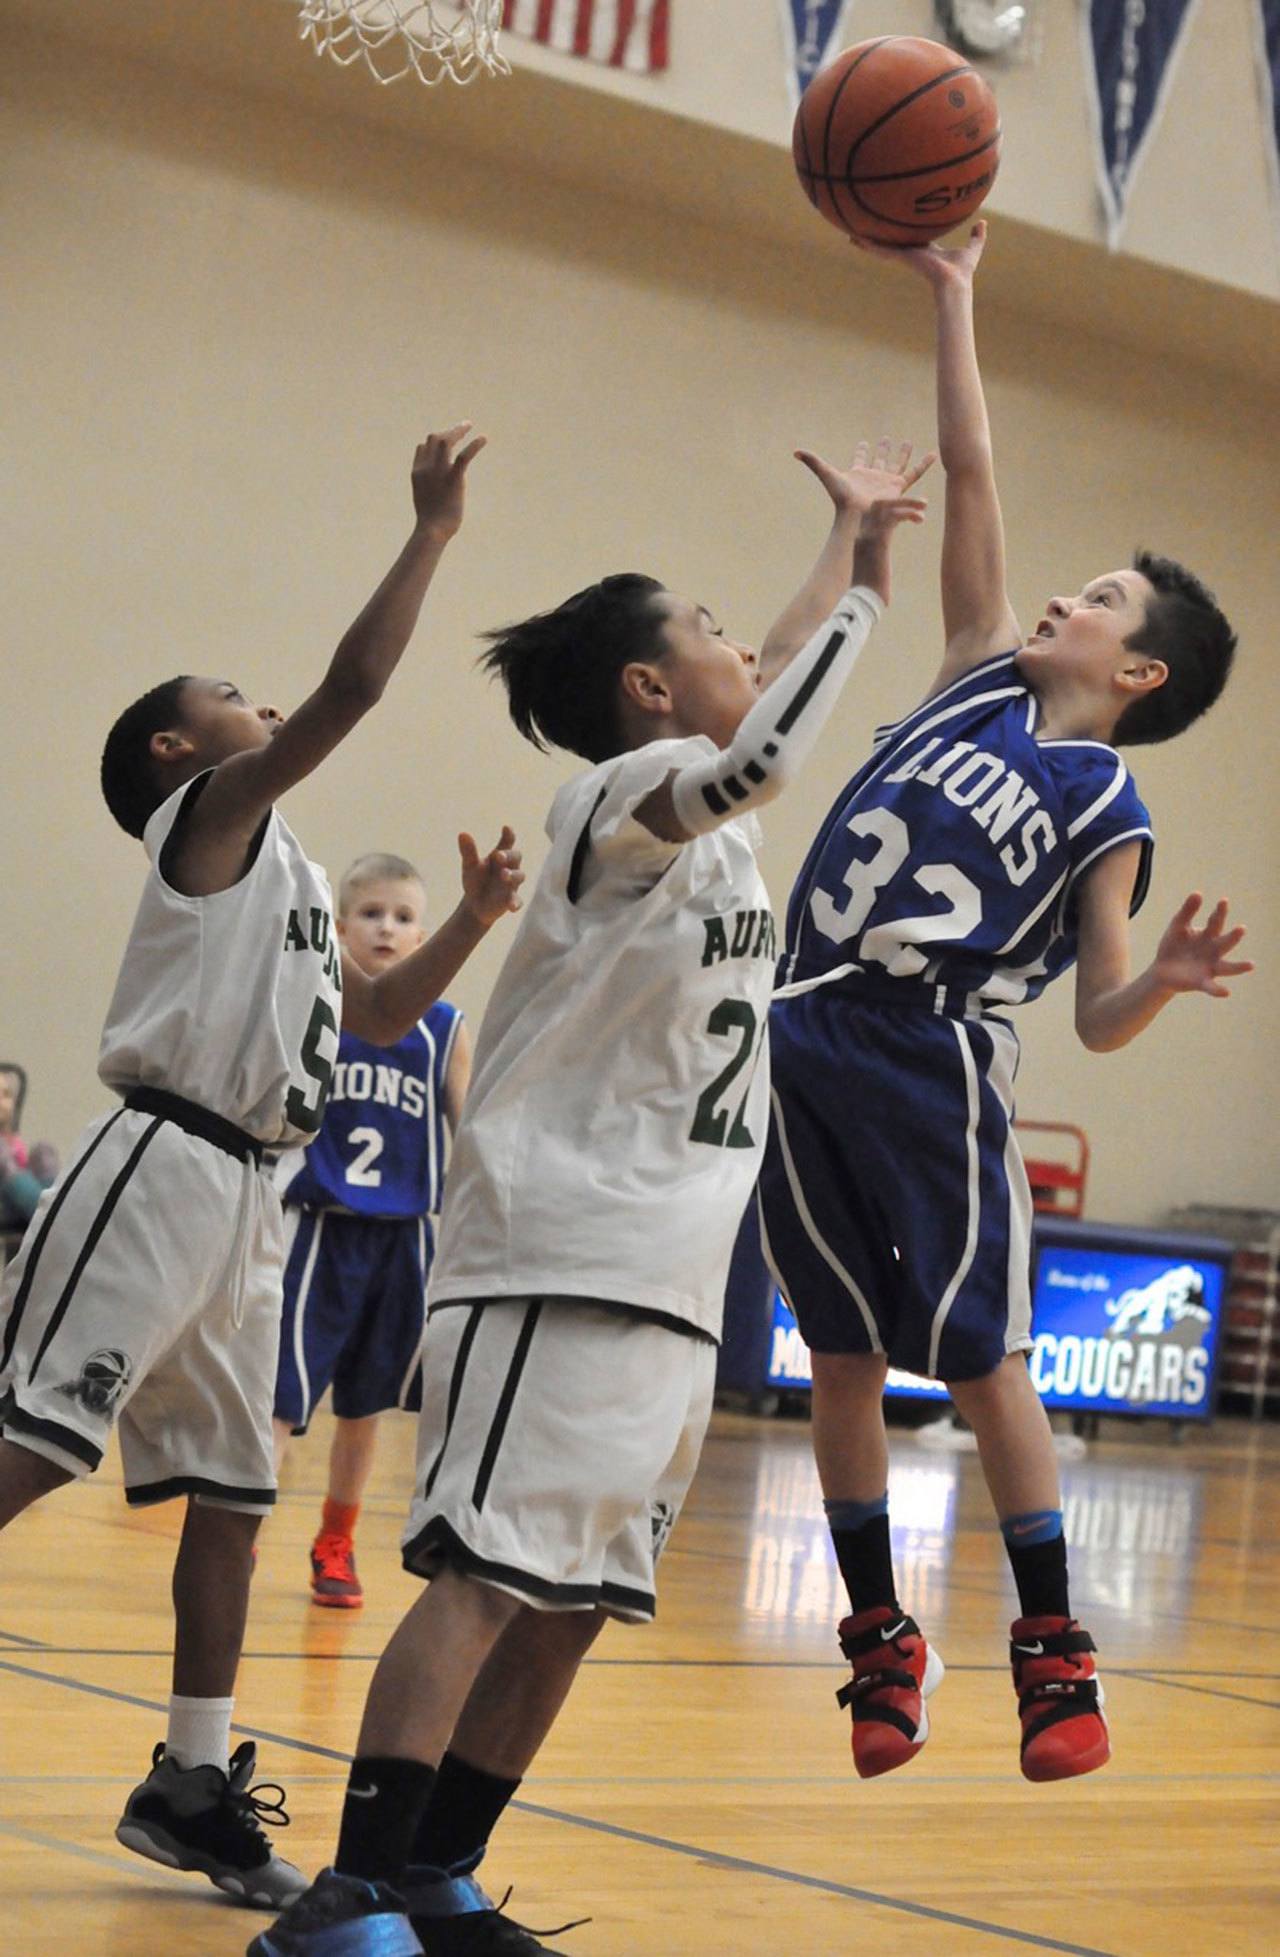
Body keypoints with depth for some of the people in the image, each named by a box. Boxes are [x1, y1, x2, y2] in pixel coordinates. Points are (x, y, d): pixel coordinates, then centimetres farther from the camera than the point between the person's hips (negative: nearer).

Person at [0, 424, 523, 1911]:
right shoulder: (211, 812, -2)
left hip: (241, 1196, 9)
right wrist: (432, 531, -10)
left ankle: (194, 1786, 16)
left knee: (229, 1492, 9)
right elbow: (351, 689, -14)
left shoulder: (290, 879, 23)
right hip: (163, 1167, -9)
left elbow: (380, 1014, 34)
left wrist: (472, 920, 21)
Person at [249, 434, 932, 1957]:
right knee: (486, 1575, -15)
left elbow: (780, 708, 39)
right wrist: (846, 558, -19)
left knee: (574, 1598, 8)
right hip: (565, 1265, -9)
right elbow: (753, 759, -30)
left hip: (667, 1285, 9)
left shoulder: (709, 824, 18)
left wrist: (865, 561, 30)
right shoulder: (622, 796, -8)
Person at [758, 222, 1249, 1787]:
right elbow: (970, 479, 12)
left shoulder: (1105, 810, -1)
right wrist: (952, 302, 12)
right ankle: (880, 1642, 17)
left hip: (932, 1062, -5)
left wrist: (1170, 981, -24)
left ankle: (1053, 1653, 6)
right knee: (842, 1355, 8)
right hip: (805, 1040, 5)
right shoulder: (981, 678, 12)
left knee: (980, 1360, -2)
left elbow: (1099, 1018, -3)